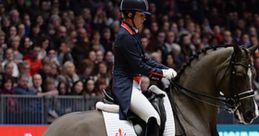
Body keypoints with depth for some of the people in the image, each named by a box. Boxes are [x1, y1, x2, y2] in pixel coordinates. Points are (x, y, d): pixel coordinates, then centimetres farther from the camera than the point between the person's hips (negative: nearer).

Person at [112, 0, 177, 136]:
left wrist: (167, 70, 6)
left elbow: (144, 60, 18)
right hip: (125, 86, -11)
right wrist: (162, 73, -9)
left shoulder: (133, 34, 15)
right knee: (153, 119, -21)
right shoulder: (125, 36, -16)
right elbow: (139, 67, -17)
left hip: (134, 85, 11)